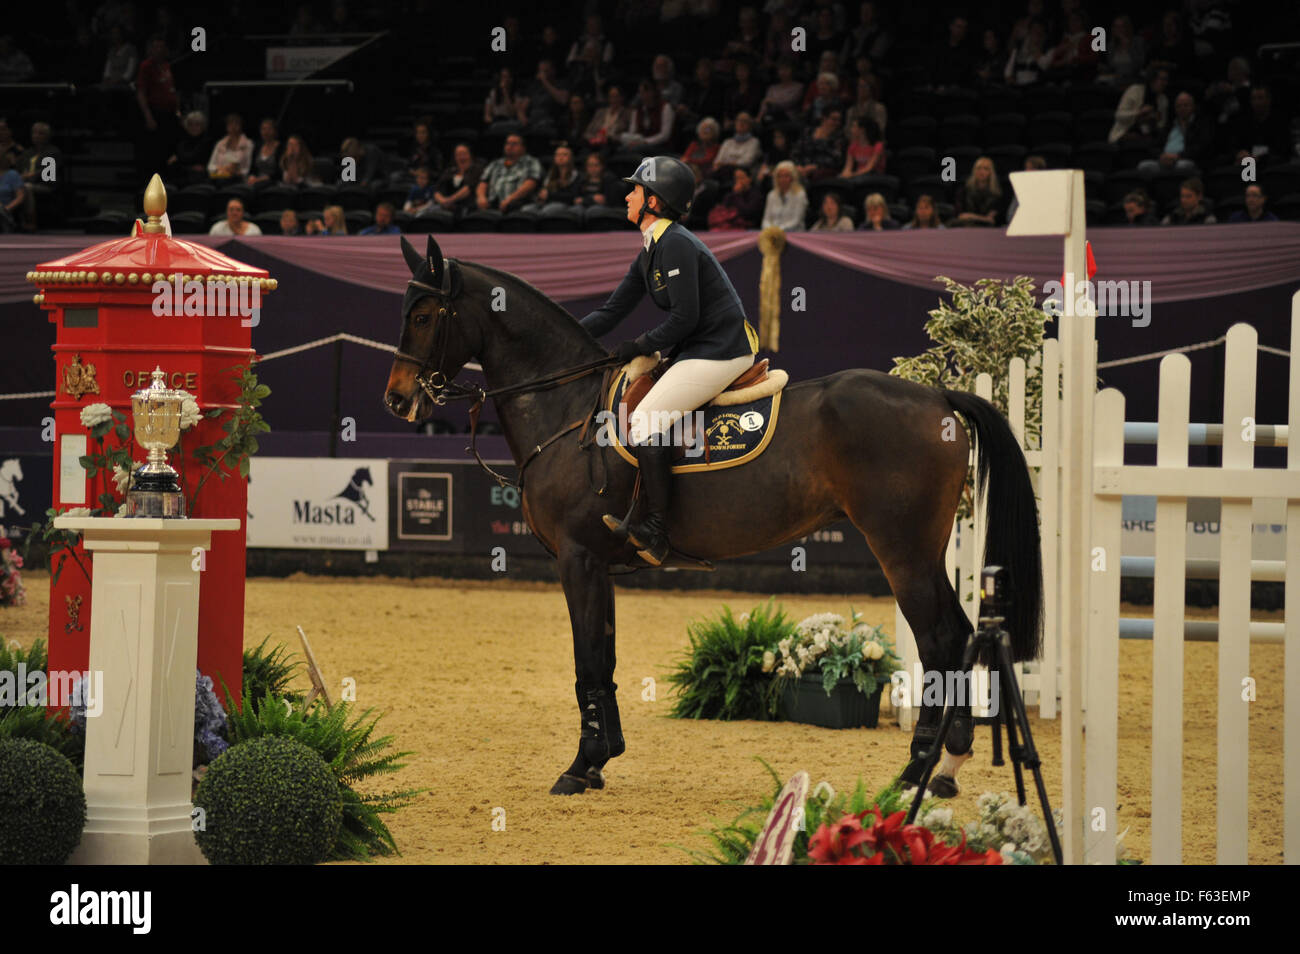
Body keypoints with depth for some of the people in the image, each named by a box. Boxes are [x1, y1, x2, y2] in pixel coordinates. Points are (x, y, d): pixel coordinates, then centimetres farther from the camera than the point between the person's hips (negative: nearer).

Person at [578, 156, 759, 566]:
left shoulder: (675, 244, -16)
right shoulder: (651, 248, 15)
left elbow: (684, 317, -21)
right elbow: (612, 310, 16)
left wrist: (640, 347, -13)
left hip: (721, 351, -11)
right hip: (698, 351, 11)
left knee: (646, 420, -18)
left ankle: (655, 532, -19)